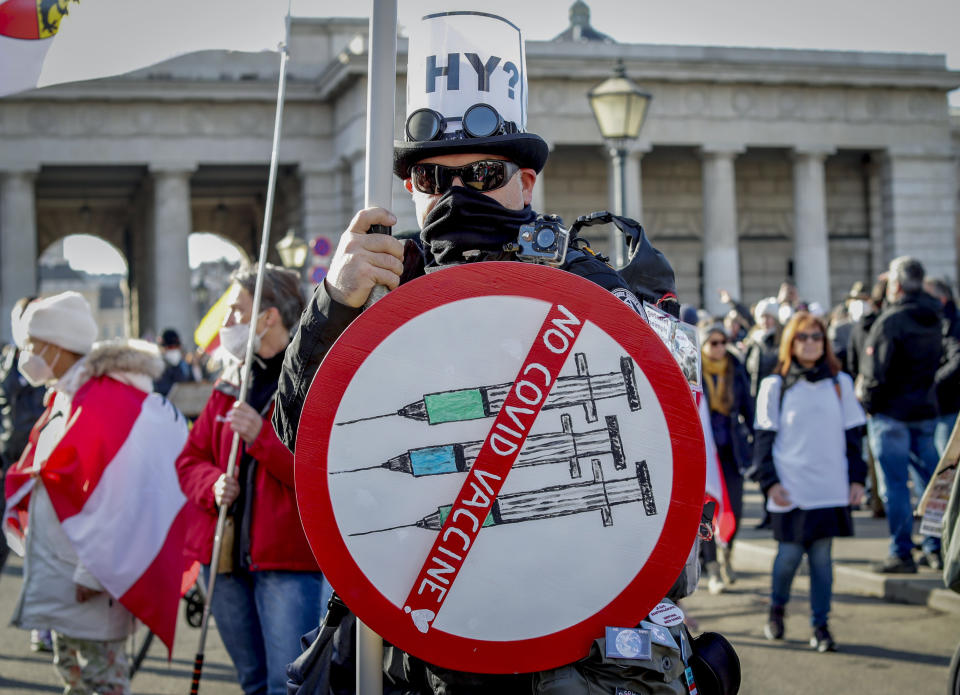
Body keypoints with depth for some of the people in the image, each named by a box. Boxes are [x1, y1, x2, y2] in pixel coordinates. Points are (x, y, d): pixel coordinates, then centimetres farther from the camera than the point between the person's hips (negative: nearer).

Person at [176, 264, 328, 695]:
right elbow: (190, 459, 18)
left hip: (288, 561, -7)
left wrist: (262, 437, -22)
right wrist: (213, 484, -4)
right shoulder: (230, 386, 16)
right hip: (225, 558, 7)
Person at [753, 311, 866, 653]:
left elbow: (853, 433, 11)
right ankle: (777, 608, 27)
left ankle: (820, 626, 10)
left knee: (822, 556, 2)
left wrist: (857, 478, 6)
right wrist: (770, 481, -6)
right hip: (790, 489, -1)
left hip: (831, 488, 2)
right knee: (789, 553, 1)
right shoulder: (775, 386, 2)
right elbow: (764, 438, 2)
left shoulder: (840, 383, 8)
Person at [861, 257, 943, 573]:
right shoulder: (933, 320, 8)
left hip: (891, 413, -7)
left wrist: (868, 405, -5)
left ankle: (901, 553, -1)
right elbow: (936, 363, 14)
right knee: (930, 480, 11)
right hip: (926, 410, 7)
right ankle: (937, 548, 14)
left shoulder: (890, 321, -16)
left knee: (894, 485, -2)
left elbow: (876, 373, -17)